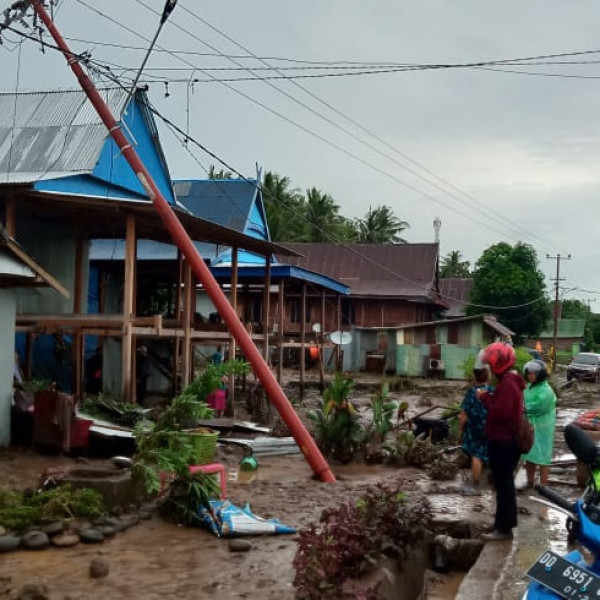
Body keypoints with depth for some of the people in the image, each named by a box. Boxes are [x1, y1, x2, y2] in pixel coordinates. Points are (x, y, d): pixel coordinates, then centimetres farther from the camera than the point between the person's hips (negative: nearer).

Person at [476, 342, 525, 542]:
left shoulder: (507, 384, -20)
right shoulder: (511, 381, 14)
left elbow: (500, 412, -27)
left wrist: (485, 397, -15)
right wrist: (488, 397, 7)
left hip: (502, 442, -11)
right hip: (506, 440, 11)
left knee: (503, 485, -6)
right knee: (505, 484, 18)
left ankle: (503, 528, -2)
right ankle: (505, 523, 28)